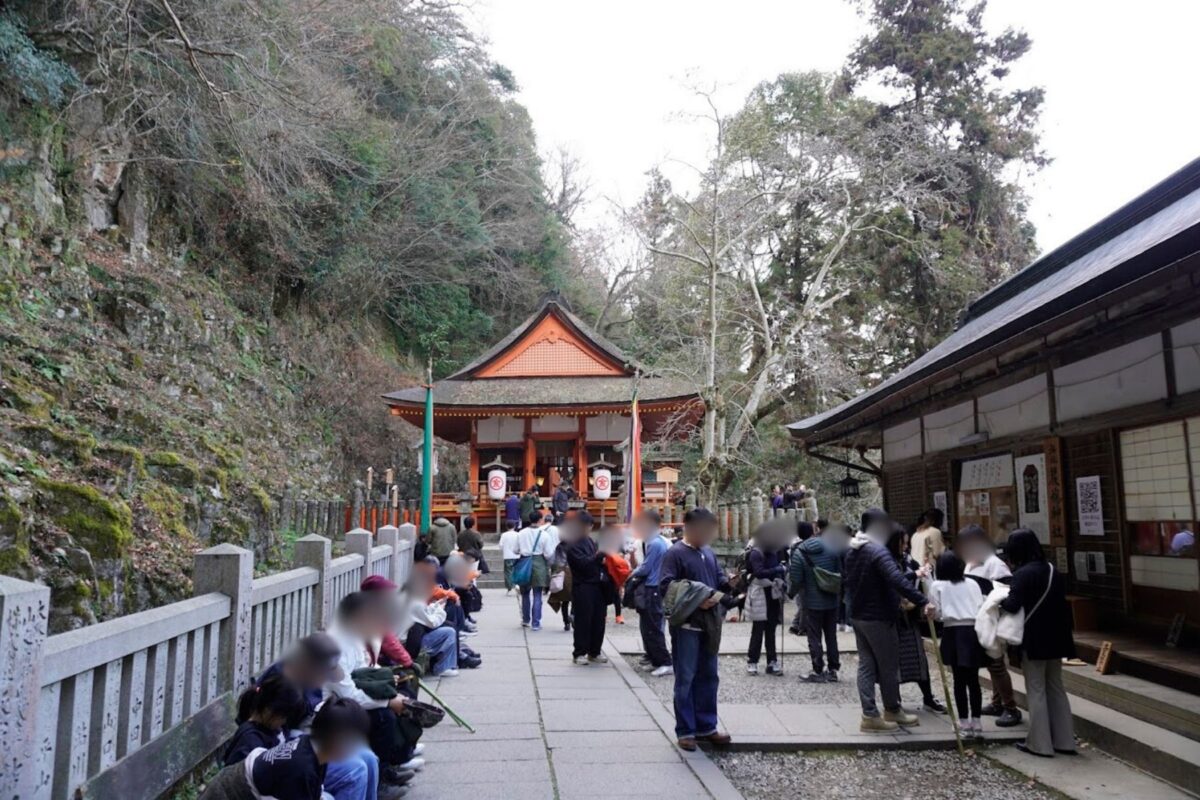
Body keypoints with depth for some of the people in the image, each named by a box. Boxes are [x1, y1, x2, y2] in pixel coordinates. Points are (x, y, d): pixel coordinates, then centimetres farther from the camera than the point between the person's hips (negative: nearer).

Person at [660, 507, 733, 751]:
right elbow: (666, 586, -19)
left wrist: (727, 583, -2)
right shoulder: (675, 553, -11)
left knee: (708, 677, 15)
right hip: (686, 625, -8)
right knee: (685, 679, 1)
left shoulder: (708, 552, 13)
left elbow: (718, 578, 21)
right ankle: (685, 731, 11)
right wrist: (695, 601, -25)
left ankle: (706, 727, 26)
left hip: (709, 624, 8)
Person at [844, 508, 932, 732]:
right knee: (888, 666, 8)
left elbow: (846, 577, 18)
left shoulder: (852, 550, 8)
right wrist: (922, 602, -36)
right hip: (878, 618, -8)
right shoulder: (878, 551, -21)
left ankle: (870, 714, 8)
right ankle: (892, 710, 23)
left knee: (866, 664, 9)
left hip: (858, 615, 8)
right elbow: (897, 580, -33)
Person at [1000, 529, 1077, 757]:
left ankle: (1040, 744, 7)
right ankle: (1064, 740, 20)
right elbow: (1059, 601, 12)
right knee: (1056, 689, 16)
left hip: (1033, 640, -7)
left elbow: (1013, 606, -24)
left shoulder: (1023, 574, -18)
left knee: (1036, 691, 2)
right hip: (1054, 638, 7)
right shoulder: (1053, 571, 6)